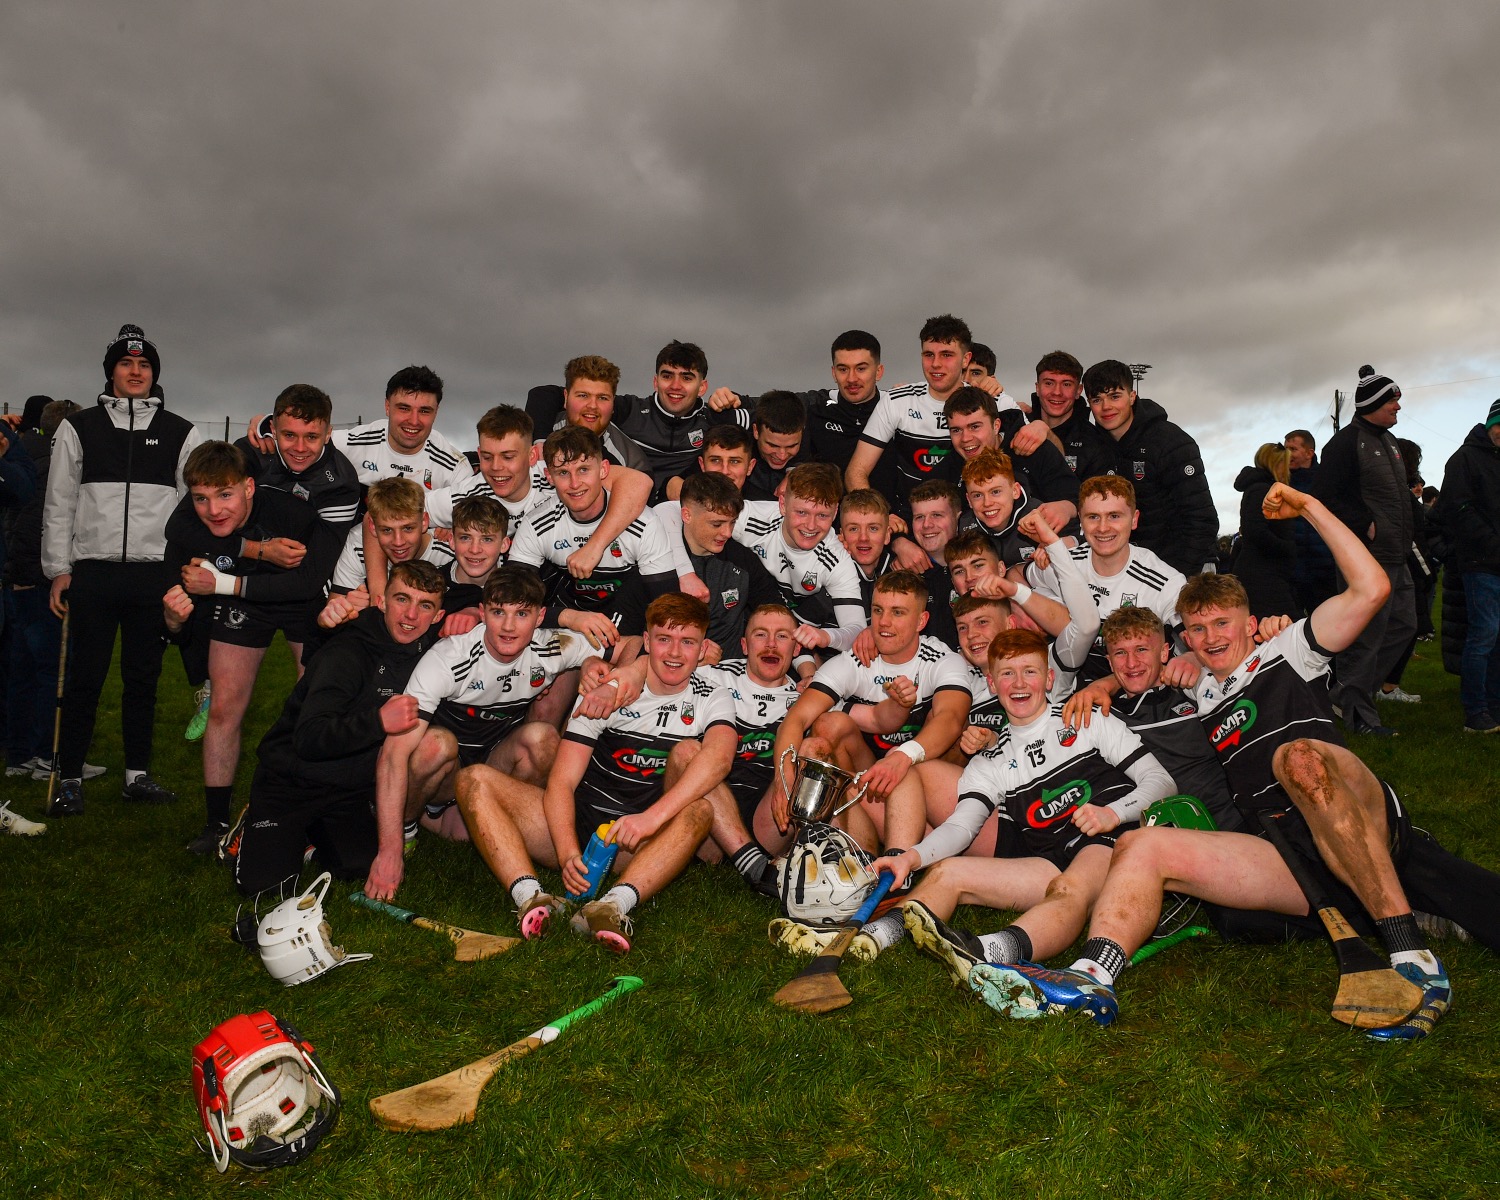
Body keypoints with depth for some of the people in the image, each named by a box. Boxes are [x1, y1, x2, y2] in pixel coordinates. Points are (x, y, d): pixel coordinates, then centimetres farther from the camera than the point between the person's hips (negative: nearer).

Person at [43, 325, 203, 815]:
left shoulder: (181, 433, 8)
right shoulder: (79, 428, 8)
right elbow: (59, 503, 7)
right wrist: (58, 569, 1)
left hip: (155, 575, 1)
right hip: (92, 573, 0)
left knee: (143, 678, 8)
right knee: (84, 679, 2)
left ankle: (138, 774, 17)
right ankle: (70, 779, 12)